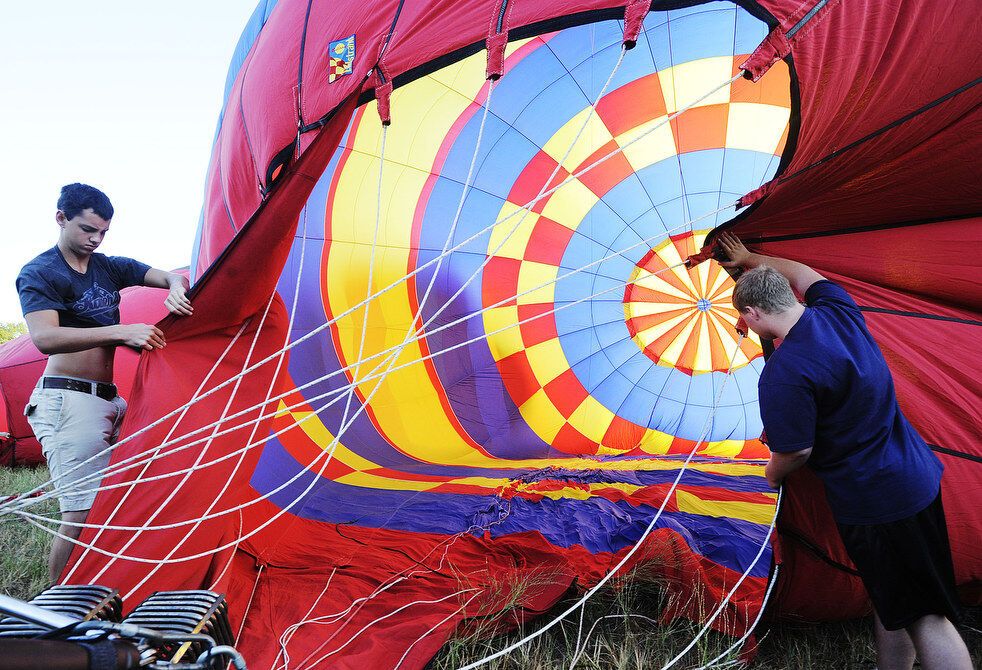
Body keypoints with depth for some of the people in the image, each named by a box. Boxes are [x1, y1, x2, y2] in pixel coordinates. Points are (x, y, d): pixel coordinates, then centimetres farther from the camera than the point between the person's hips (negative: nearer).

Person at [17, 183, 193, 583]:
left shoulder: (110, 267, 13)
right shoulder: (39, 273, -7)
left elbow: (170, 276, 13)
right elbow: (44, 338, -23)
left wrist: (176, 290, -12)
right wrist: (121, 332, -31)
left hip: (107, 399, 7)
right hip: (69, 400, -7)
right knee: (82, 514, -11)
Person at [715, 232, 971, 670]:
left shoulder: (783, 374, -28)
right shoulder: (840, 310, -3)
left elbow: (796, 452, -20)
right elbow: (801, 273, 18)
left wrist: (772, 474, 2)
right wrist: (750, 261, 32)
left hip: (872, 504, -8)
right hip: (918, 477, 8)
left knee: (922, 617, 3)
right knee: (891, 603, 20)